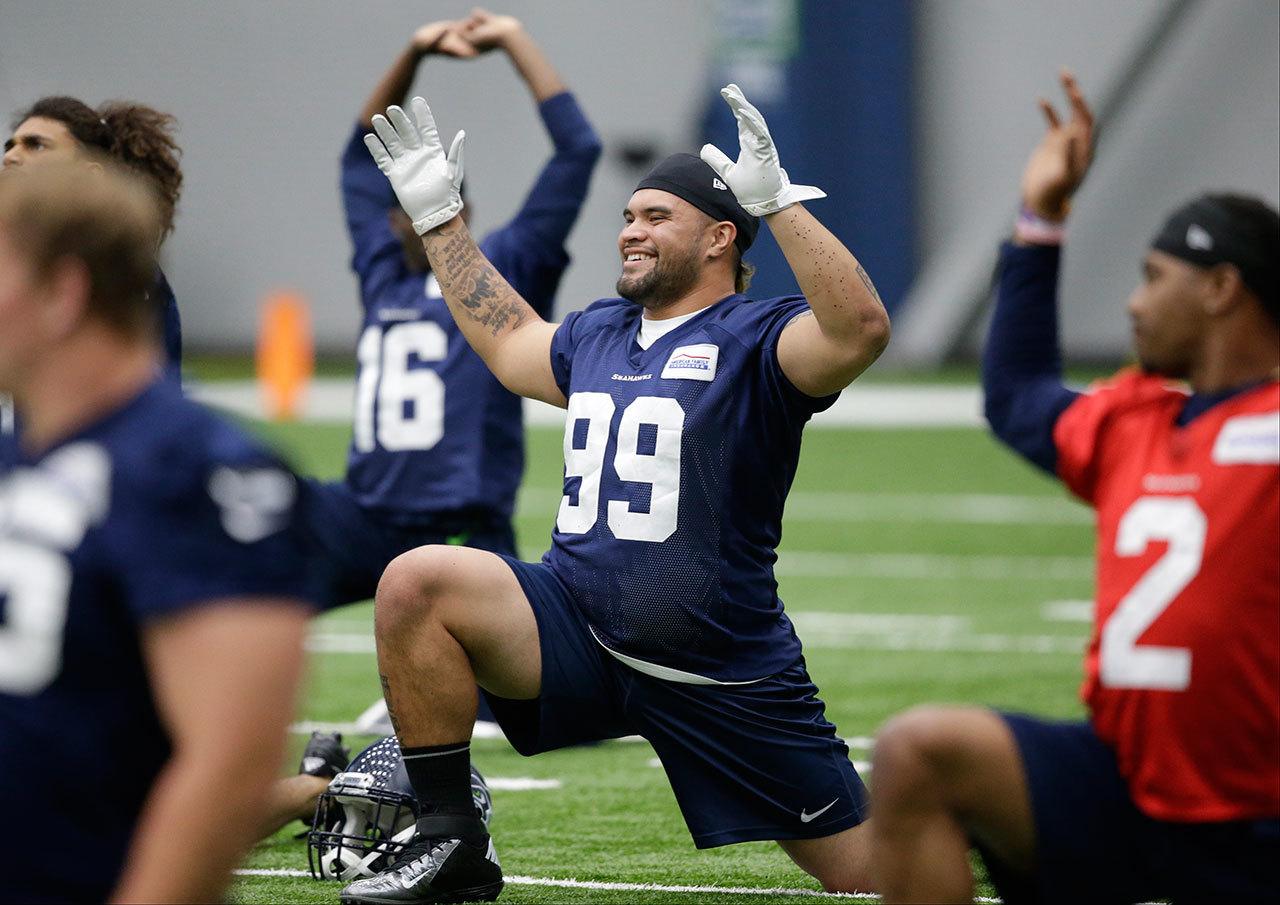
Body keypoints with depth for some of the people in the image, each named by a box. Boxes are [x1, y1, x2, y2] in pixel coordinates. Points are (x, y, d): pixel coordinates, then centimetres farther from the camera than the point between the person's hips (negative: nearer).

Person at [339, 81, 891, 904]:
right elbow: (507, 342, 36)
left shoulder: (757, 338, -7)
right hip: (579, 634, 5)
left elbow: (861, 330, -28)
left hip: (727, 678, -5)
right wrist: (439, 217, 36)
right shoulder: (597, 335, 14)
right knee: (417, 582, -21)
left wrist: (781, 203, -32)